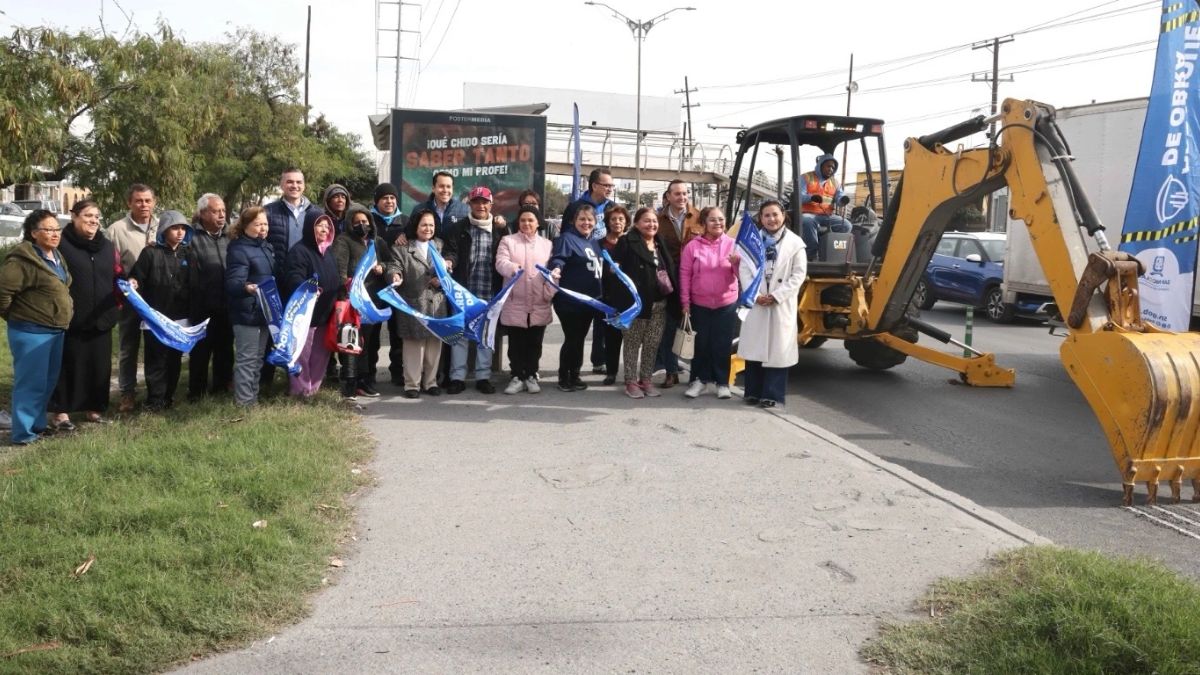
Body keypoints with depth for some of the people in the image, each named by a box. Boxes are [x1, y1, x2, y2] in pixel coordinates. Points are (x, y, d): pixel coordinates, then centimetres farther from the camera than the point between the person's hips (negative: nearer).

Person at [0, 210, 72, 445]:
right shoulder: (23, 259, -18)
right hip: (31, 332, -9)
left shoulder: (56, 256, 11)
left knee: (49, 381, 16)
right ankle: (24, 432, 3)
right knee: (31, 382, -4)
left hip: (56, 330, 9)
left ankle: (38, 424, 29)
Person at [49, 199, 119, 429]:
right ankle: (61, 411, 9)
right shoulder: (61, 245, -7)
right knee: (69, 365, 0)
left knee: (100, 365, 9)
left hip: (101, 319, 6)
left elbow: (116, 277, 18)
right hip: (71, 319, -6)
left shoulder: (107, 246, 13)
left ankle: (94, 408, 21)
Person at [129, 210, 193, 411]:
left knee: (175, 358, 11)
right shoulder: (151, 253, -5)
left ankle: (168, 397, 23)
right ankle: (155, 401, 7)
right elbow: (137, 278, -6)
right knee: (156, 360, -1)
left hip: (180, 317, 5)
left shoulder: (186, 254, 9)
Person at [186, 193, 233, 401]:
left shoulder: (228, 239, 12)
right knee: (200, 351, 5)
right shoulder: (193, 239, -7)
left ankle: (222, 386, 25)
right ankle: (196, 391, 14)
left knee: (225, 349, 14)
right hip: (203, 308, -5)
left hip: (226, 307, 5)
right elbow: (191, 278, -15)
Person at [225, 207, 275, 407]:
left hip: (265, 311, 9)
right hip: (247, 313, -9)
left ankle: (253, 397, 25)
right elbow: (233, 282, -24)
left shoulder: (266, 246, 13)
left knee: (258, 358, 16)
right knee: (246, 359, -5)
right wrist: (246, 287, -44)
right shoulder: (239, 249, -14)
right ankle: (244, 402, 0)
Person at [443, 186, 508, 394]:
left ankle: (483, 376, 14)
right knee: (460, 334, 2)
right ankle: (457, 377, 7)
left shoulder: (500, 229, 9)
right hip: (463, 290, -1)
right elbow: (452, 250, -6)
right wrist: (448, 261, -24)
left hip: (489, 292, 1)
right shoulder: (459, 229, 5)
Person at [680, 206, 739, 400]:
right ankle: (699, 380, 21)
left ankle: (722, 382, 16)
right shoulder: (693, 246, -5)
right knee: (701, 343, 9)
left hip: (726, 303, 0)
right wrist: (685, 301, -3)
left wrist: (737, 263, -22)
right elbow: (685, 274, -2)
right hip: (699, 303, 0)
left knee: (722, 344, 5)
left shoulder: (732, 244, -2)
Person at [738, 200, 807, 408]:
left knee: (778, 348, 0)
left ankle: (772, 394, 8)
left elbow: (798, 275, -5)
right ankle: (753, 392, 17)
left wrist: (776, 296, -12)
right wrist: (756, 295, -13)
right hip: (756, 303, 2)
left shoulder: (795, 243, 0)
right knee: (754, 347, 6)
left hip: (782, 305, -2)